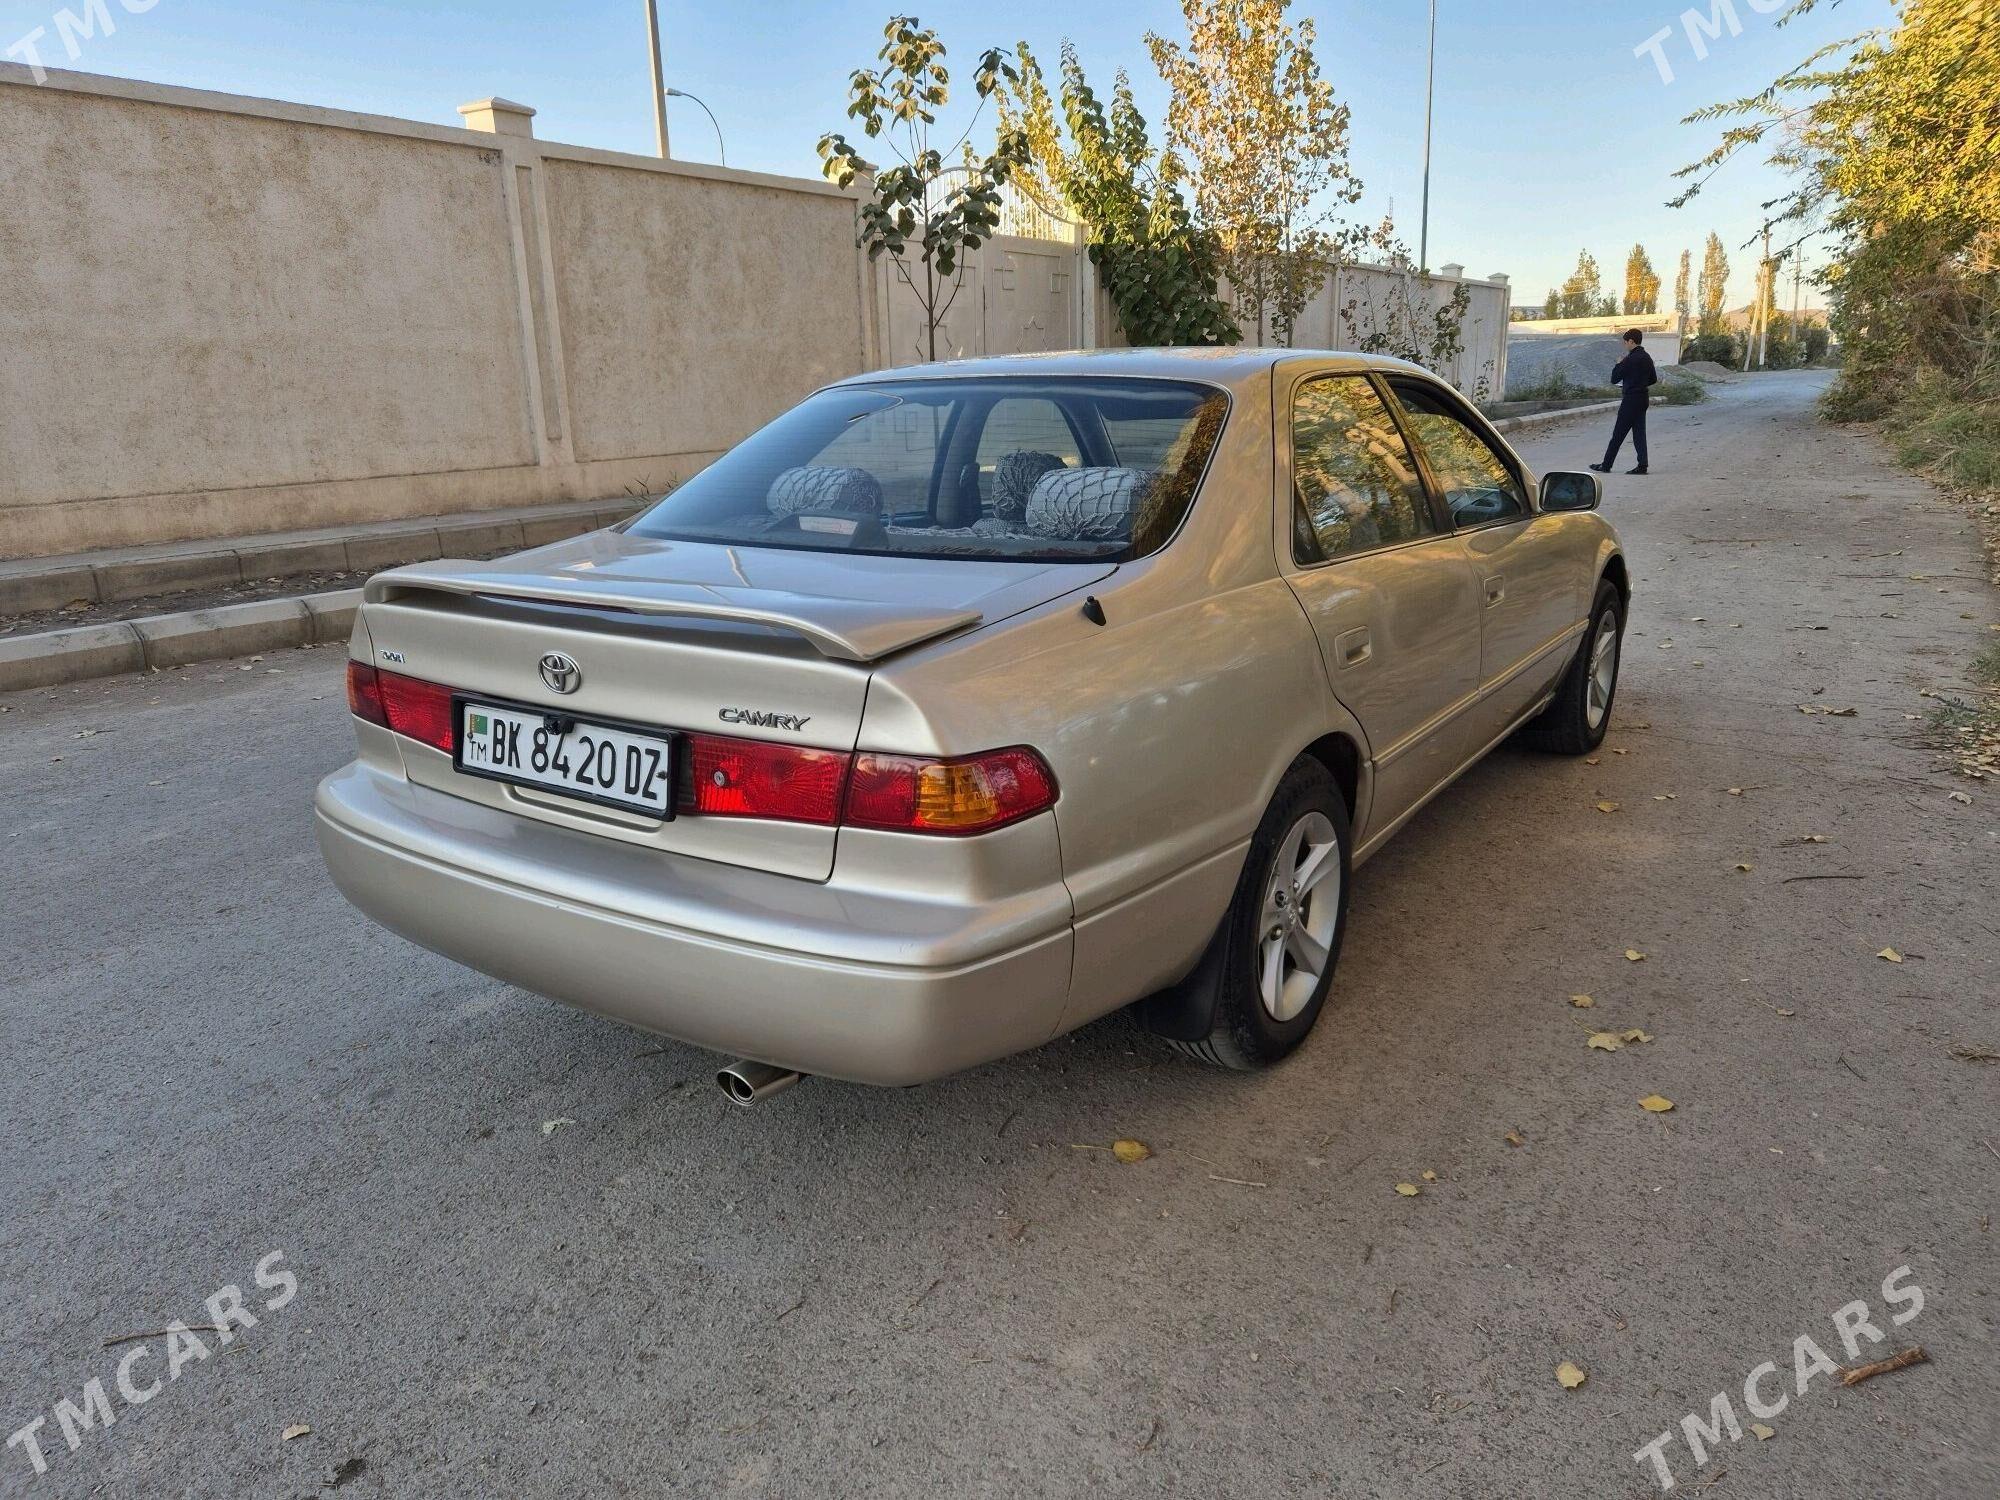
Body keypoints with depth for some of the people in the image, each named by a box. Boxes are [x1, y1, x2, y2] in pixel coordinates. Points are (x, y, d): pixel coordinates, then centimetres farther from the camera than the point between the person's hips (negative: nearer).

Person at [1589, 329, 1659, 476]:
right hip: (1643, 398, 8)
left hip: (1630, 400, -8)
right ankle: (1642, 465, 3)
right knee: (1639, 432, 8)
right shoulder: (1647, 358, 10)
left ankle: (1606, 465, 4)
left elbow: (1614, 379, -12)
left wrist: (1618, 365, 3)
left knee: (1618, 434, -2)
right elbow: (1653, 379, 17)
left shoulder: (1630, 359, -16)